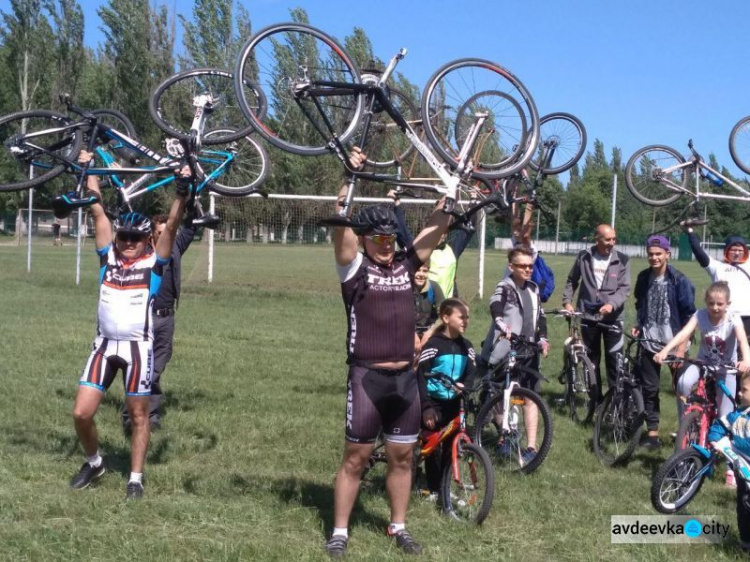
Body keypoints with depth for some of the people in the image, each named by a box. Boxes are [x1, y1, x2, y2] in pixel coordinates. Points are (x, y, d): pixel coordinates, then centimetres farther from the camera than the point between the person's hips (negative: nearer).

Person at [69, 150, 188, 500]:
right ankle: (94, 462, 24)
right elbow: (98, 211, 4)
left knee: (138, 415, 6)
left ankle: (136, 477, 20)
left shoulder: (153, 262, -1)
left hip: (138, 346, -2)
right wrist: (88, 170, 4)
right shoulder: (108, 256, 5)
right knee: (81, 413, -1)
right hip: (104, 344, 3)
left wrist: (182, 191, -21)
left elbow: (172, 226, -10)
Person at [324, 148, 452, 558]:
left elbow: (437, 226, 8)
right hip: (367, 377, -4)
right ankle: (339, 532, 13)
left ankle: (398, 527, 25)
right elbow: (340, 224, -16)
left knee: (402, 457, 12)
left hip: (405, 377, 4)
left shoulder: (405, 265, 8)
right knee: (355, 458, 3)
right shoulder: (355, 267, -3)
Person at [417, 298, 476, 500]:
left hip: (454, 403, 5)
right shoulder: (433, 344, -11)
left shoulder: (466, 346, 6)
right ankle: (433, 489, 10)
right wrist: (426, 407, -18)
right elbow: (421, 376, -12)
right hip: (434, 402, -5)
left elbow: (471, 374, 6)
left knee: (451, 447, 6)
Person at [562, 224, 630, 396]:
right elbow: (572, 281, 14)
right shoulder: (584, 257, 2)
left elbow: (624, 288, -7)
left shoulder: (621, 260, -3)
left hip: (612, 318, -2)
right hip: (589, 316, 2)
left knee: (614, 360, -3)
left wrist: (611, 304, -23)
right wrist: (567, 301, 1)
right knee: (592, 359, 10)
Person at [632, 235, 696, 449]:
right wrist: (638, 326, 4)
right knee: (649, 389, 4)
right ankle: (652, 433, 10)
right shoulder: (644, 278, 3)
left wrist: (682, 345, -12)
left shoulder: (679, 281, -10)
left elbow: (689, 314, -8)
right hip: (649, 342, 4)